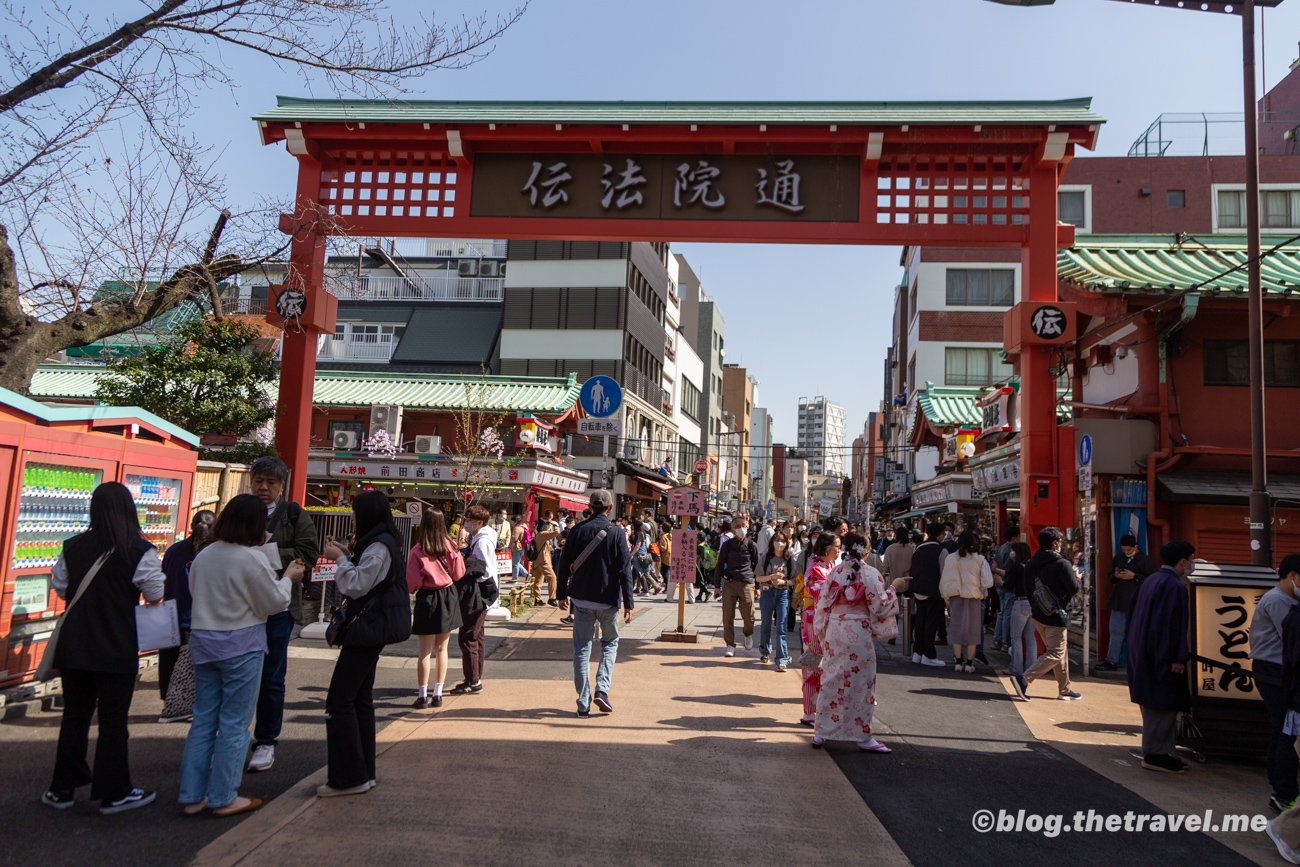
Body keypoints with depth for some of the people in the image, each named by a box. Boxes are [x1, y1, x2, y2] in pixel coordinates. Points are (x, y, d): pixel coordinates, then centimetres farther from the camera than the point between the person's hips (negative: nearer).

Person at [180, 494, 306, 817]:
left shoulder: (203, 556, 2)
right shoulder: (253, 559, -17)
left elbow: (196, 591, 17)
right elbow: (274, 603, -9)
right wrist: (288, 578, 8)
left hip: (203, 642, 6)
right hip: (241, 646, -6)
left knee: (203, 720, 14)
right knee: (234, 724, 4)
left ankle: (191, 796, 20)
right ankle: (223, 798, 11)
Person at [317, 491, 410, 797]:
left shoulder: (379, 545, -17)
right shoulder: (382, 542, 15)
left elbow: (357, 586, -19)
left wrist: (340, 559, -9)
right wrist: (347, 556, 11)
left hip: (369, 628, -11)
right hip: (372, 629, 11)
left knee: (339, 700, -6)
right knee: (360, 698, 14)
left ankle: (348, 777, 0)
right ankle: (362, 772, 22)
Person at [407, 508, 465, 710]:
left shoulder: (417, 551, -14)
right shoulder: (450, 546, -5)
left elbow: (413, 582, -12)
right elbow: (459, 574, 2)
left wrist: (410, 590, 9)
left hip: (427, 598, -3)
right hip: (448, 597, 3)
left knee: (425, 651, 5)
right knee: (441, 649, 11)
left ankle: (422, 696, 9)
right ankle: (438, 694, 15)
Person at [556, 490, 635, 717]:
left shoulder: (577, 531, -2)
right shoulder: (617, 533, -7)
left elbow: (564, 566, 2)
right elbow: (625, 570, -9)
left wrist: (562, 594, 14)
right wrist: (628, 603, -5)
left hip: (581, 599, 1)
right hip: (608, 600, -1)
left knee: (582, 648, 8)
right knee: (610, 642, 19)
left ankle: (584, 704, 8)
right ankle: (602, 690, 3)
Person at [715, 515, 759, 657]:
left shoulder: (752, 545, 5)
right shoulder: (727, 545, 5)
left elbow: (756, 566, 12)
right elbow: (720, 564, 10)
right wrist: (717, 584, 8)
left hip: (747, 584, 0)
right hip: (729, 583, 1)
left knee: (748, 616, 1)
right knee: (728, 616, -1)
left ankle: (748, 634, 33)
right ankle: (730, 645, 11)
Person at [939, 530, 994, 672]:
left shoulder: (950, 559, -4)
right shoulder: (980, 560, -10)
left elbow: (943, 581, 0)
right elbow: (988, 582, -14)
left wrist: (946, 597, 12)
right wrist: (977, 586, 6)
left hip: (956, 597, 2)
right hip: (973, 598, -2)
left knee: (957, 628, 9)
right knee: (972, 629, 7)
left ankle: (958, 662, 11)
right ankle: (969, 663, 9)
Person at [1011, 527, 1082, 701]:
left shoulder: (1030, 564, 5)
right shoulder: (1061, 564, -16)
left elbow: (1027, 587, 10)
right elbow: (1074, 589, -14)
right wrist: (1077, 578, 7)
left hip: (1038, 615, 8)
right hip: (1055, 617, -8)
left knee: (1061, 652, 19)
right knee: (1055, 654, -2)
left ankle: (1064, 690, 25)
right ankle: (1024, 679, -14)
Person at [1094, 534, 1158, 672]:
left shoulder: (1145, 560, -7)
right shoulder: (1119, 558, 12)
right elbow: (1111, 576, 20)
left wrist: (1134, 576, -20)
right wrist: (1115, 575, -2)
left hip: (1135, 602, -6)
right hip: (1119, 600, 6)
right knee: (1116, 630, 8)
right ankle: (1111, 661, 13)